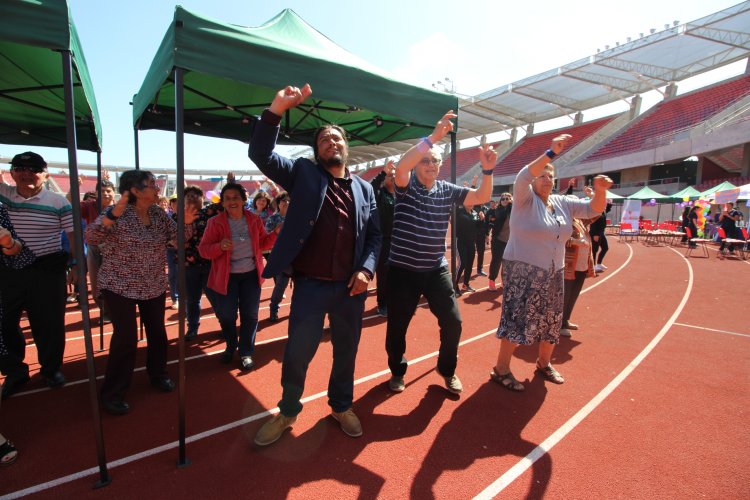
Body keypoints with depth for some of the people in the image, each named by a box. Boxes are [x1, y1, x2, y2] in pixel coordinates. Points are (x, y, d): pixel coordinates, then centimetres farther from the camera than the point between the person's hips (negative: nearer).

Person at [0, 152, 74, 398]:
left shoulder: (58, 201, -5)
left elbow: (73, 234, -4)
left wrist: (75, 264, -7)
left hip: (48, 269, -3)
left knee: (49, 322, 7)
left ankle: (51, 368, 28)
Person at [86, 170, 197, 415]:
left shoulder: (159, 214, 1)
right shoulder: (116, 213, -14)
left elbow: (179, 237, 2)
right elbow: (91, 237, -24)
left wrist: (187, 222, -18)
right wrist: (113, 215, -39)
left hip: (154, 286, 5)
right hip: (120, 287, -5)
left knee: (157, 332, 12)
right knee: (126, 338, -6)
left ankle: (158, 374, 35)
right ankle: (112, 393, 12)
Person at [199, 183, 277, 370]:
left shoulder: (254, 219, -1)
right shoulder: (215, 222, -8)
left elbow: (263, 243, 9)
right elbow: (203, 249, -9)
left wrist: (276, 233, -8)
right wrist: (220, 246, -28)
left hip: (251, 274, 2)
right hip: (226, 276, -1)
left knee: (250, 315, 7)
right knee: (225, 315, 9)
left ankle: (246, 352, 23)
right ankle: (231, 346, 37)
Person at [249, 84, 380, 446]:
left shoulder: (365, 188, 12)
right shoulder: (303, 174, 4)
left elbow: (374, 234, 10)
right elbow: (260, 154, -7)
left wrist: (367, 269, -6)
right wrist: (276, 110, -20)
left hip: (351, 286, 3)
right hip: (310, 284, -2)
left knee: (346, 351, 16)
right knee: (297, 353, 6)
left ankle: (342, 406, 39)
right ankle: (287, 411, 32)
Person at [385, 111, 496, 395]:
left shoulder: (448, 190, 5)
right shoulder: (406, 186, -6)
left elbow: (482, 197, -1)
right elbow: (401, 165, -27)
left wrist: (487, 170, -19)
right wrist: (434, 136, -33)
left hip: (436, 269, 3)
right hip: (402, 269, -3)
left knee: (453, 322, 3)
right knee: (397, 325, 8)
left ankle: (447, 369, 30)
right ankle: (398, 371, 34)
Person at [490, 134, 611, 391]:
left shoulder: (563, 203, 9)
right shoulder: (525, 200, -9)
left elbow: (593, 209, 8)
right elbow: (522, 177, -28)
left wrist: (600, 190, -12)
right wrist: (551, 152, -33)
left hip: (552, 273, 7)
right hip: (522, 271, -7)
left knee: (551, 321, 15)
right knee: (517, 320, -7)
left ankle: (544, 363, 36)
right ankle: (501, 369, 6)